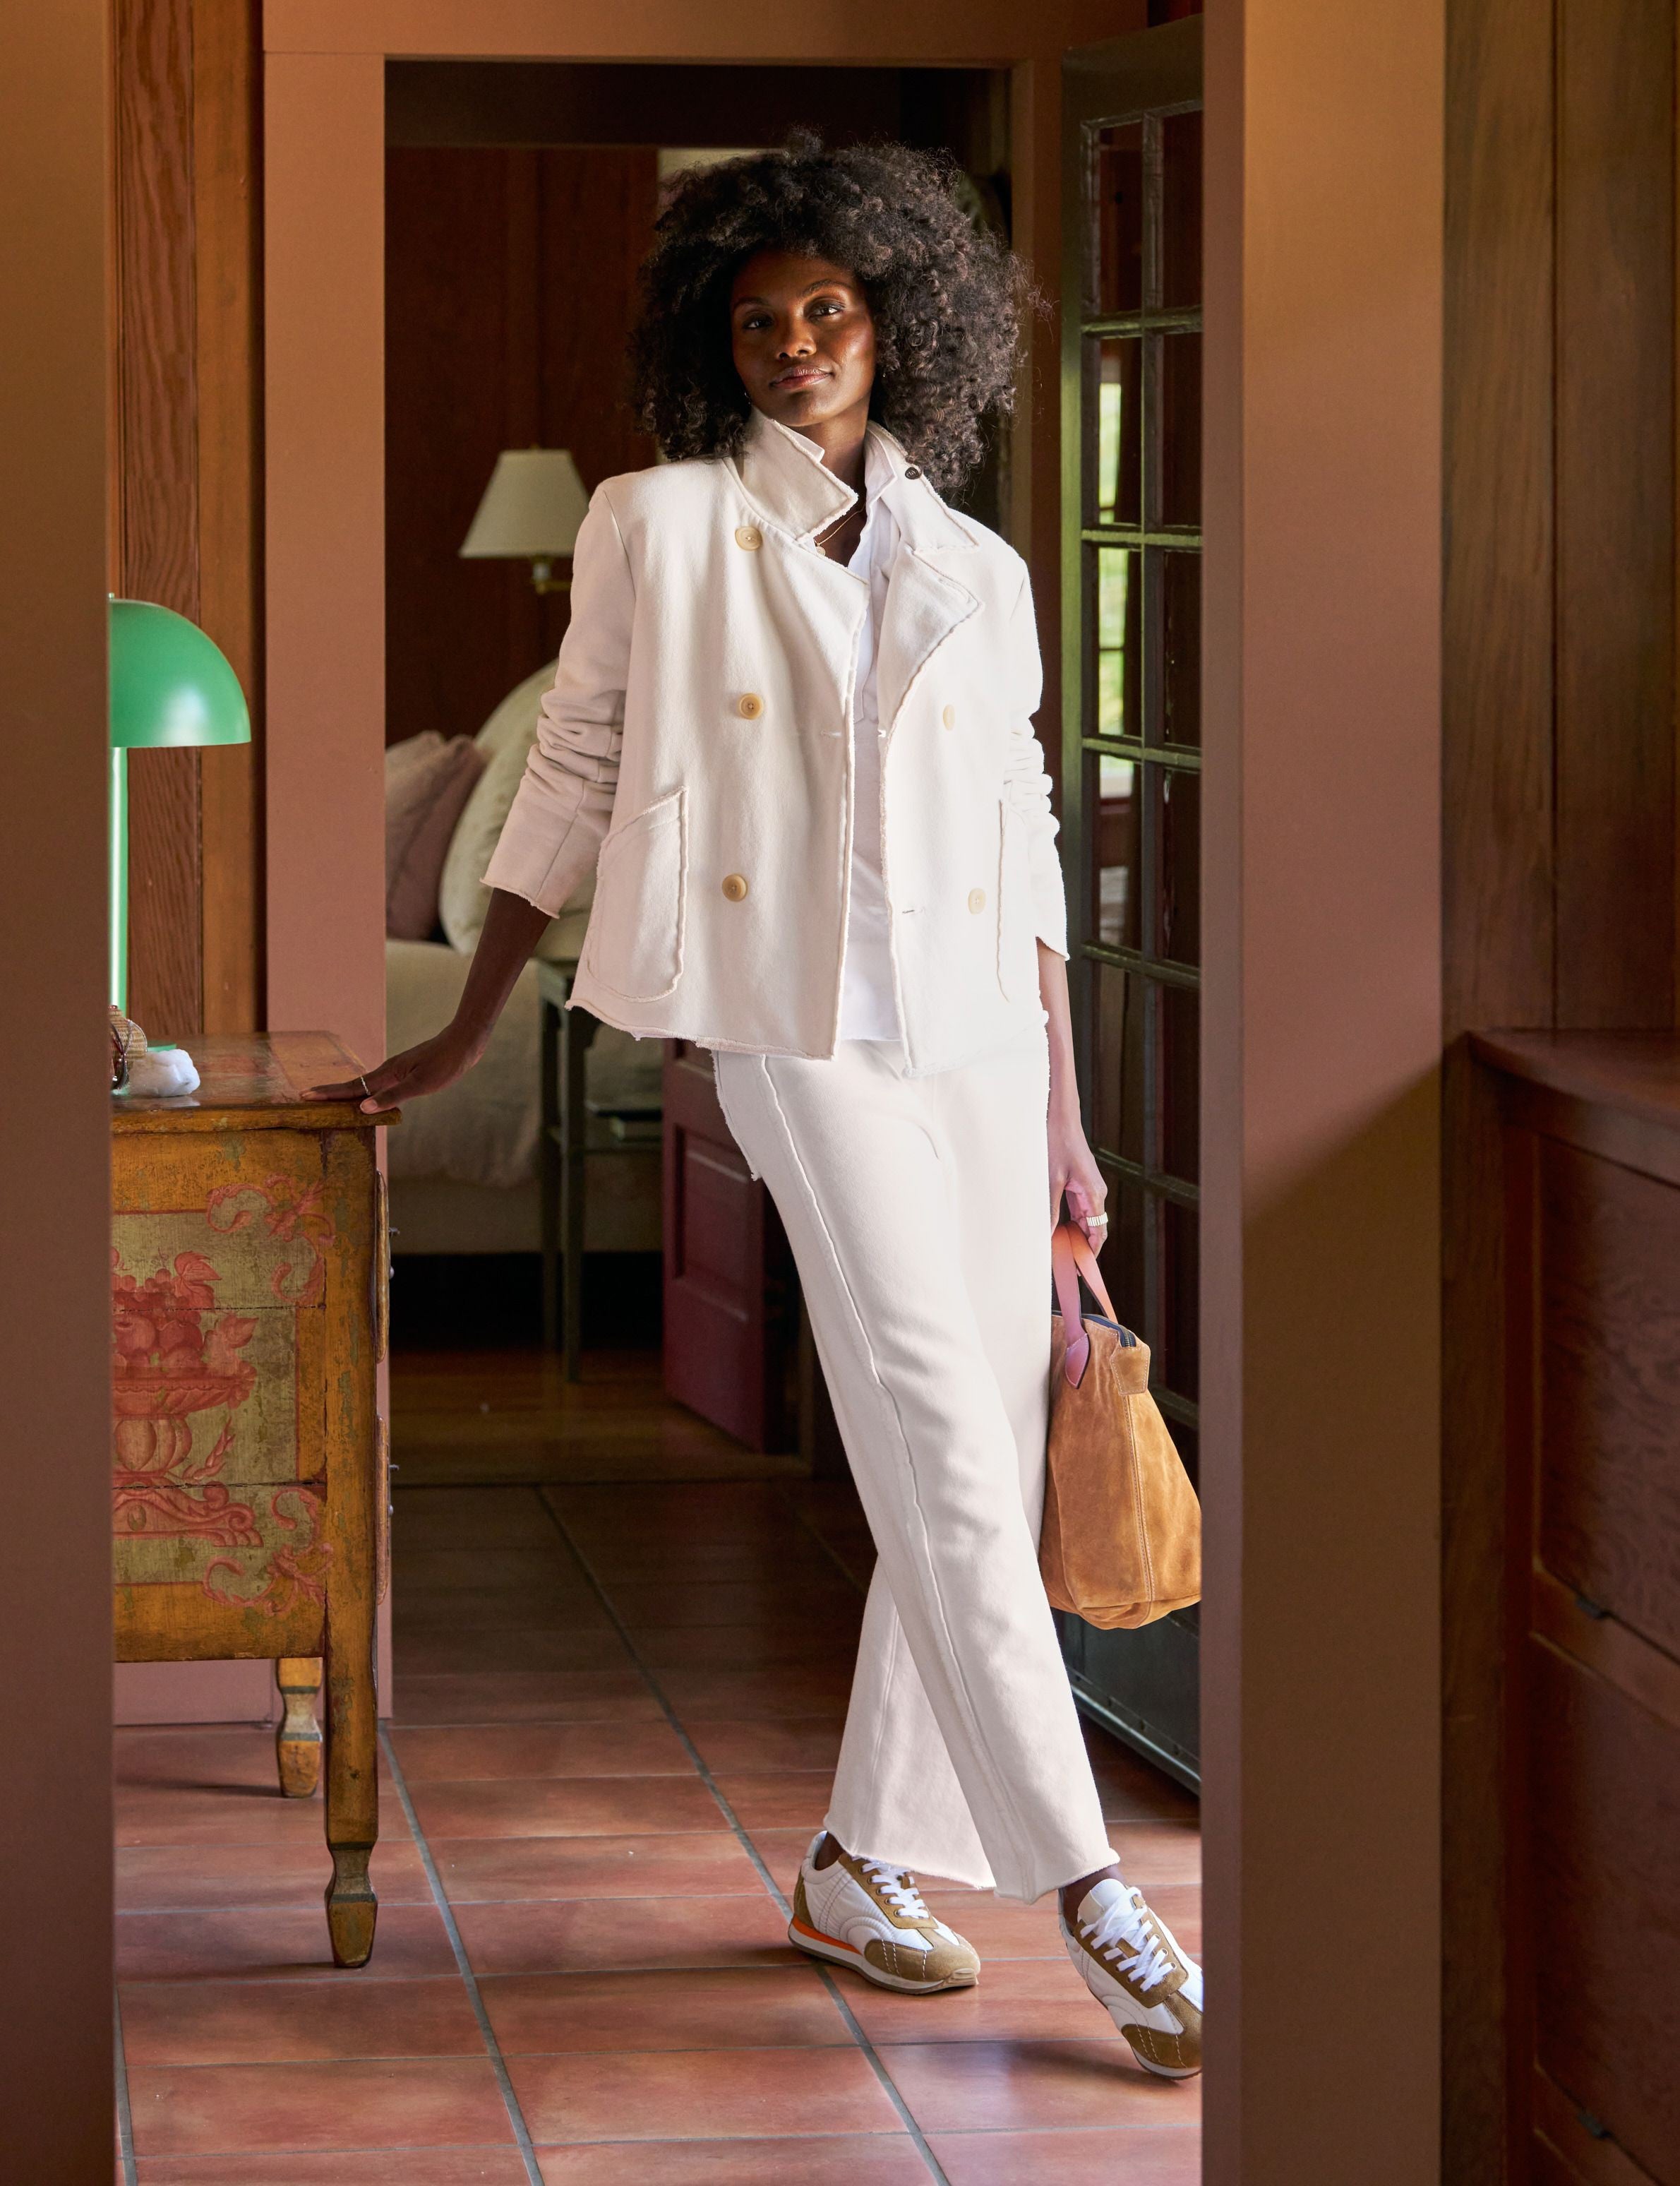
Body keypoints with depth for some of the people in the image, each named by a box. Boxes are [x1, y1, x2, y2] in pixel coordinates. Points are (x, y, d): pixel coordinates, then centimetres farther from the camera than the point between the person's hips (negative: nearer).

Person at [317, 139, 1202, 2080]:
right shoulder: (658, 529, 5)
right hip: (800, 1025, -5)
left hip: (976, 1035, 5)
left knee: (988, 1471, 3)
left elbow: (1027, 857, 16)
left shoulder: (979, 573, 14)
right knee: (945, 1458, -12)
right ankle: (1090, 1898, -12)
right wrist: (460, 1039, 11)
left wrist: (1063, 1115, 13)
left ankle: (862, 1867, 16)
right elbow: (569, 784, 10)